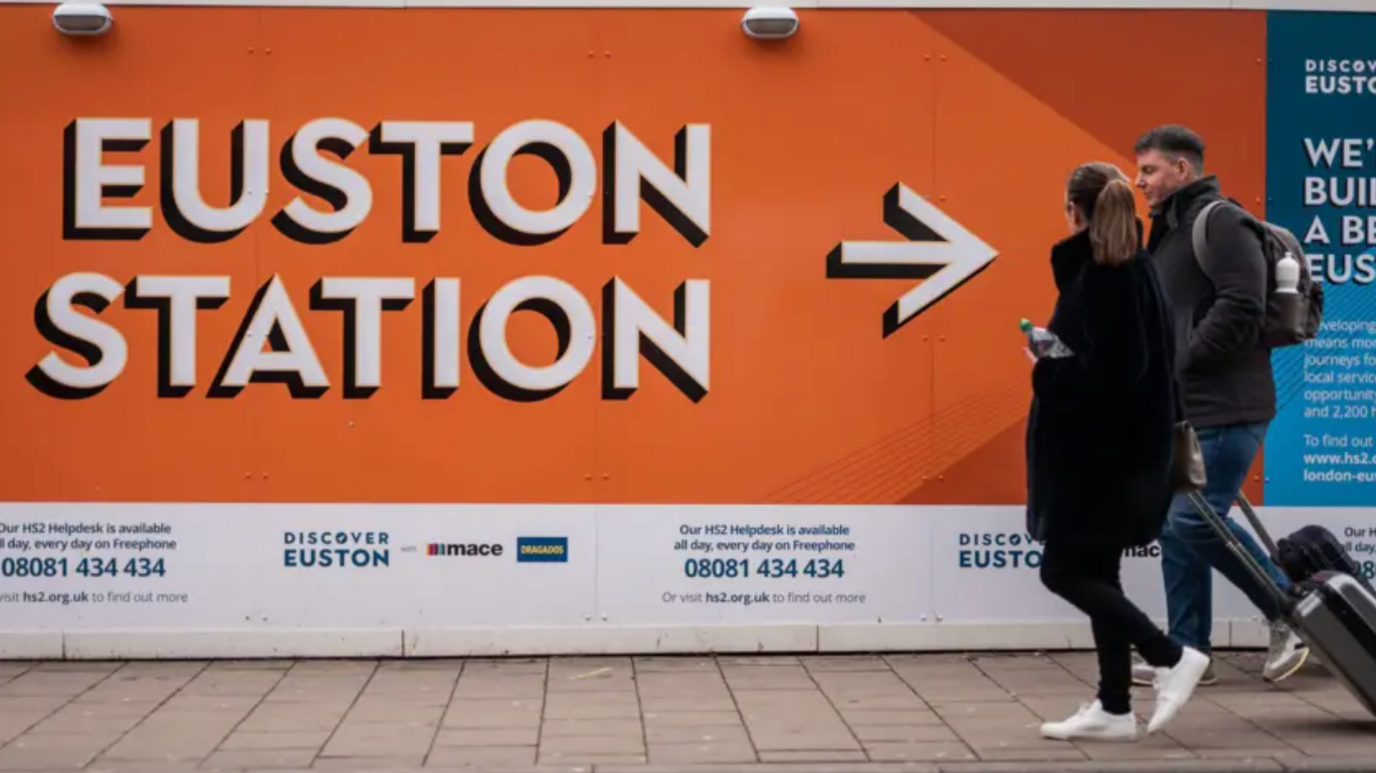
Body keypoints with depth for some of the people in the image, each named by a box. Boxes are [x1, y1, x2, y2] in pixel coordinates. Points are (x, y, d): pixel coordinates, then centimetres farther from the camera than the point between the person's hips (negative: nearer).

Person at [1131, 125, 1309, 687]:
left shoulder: (1221, 223, -11)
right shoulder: (1169, 233, 19)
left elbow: (1240, 310, -22)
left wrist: (1178, 362, -18)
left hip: (1225, 408, -10)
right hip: (1185, 408, 10)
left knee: (1195, 521, -11)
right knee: (1176, 525, 8)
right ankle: (1188, 651, 15)